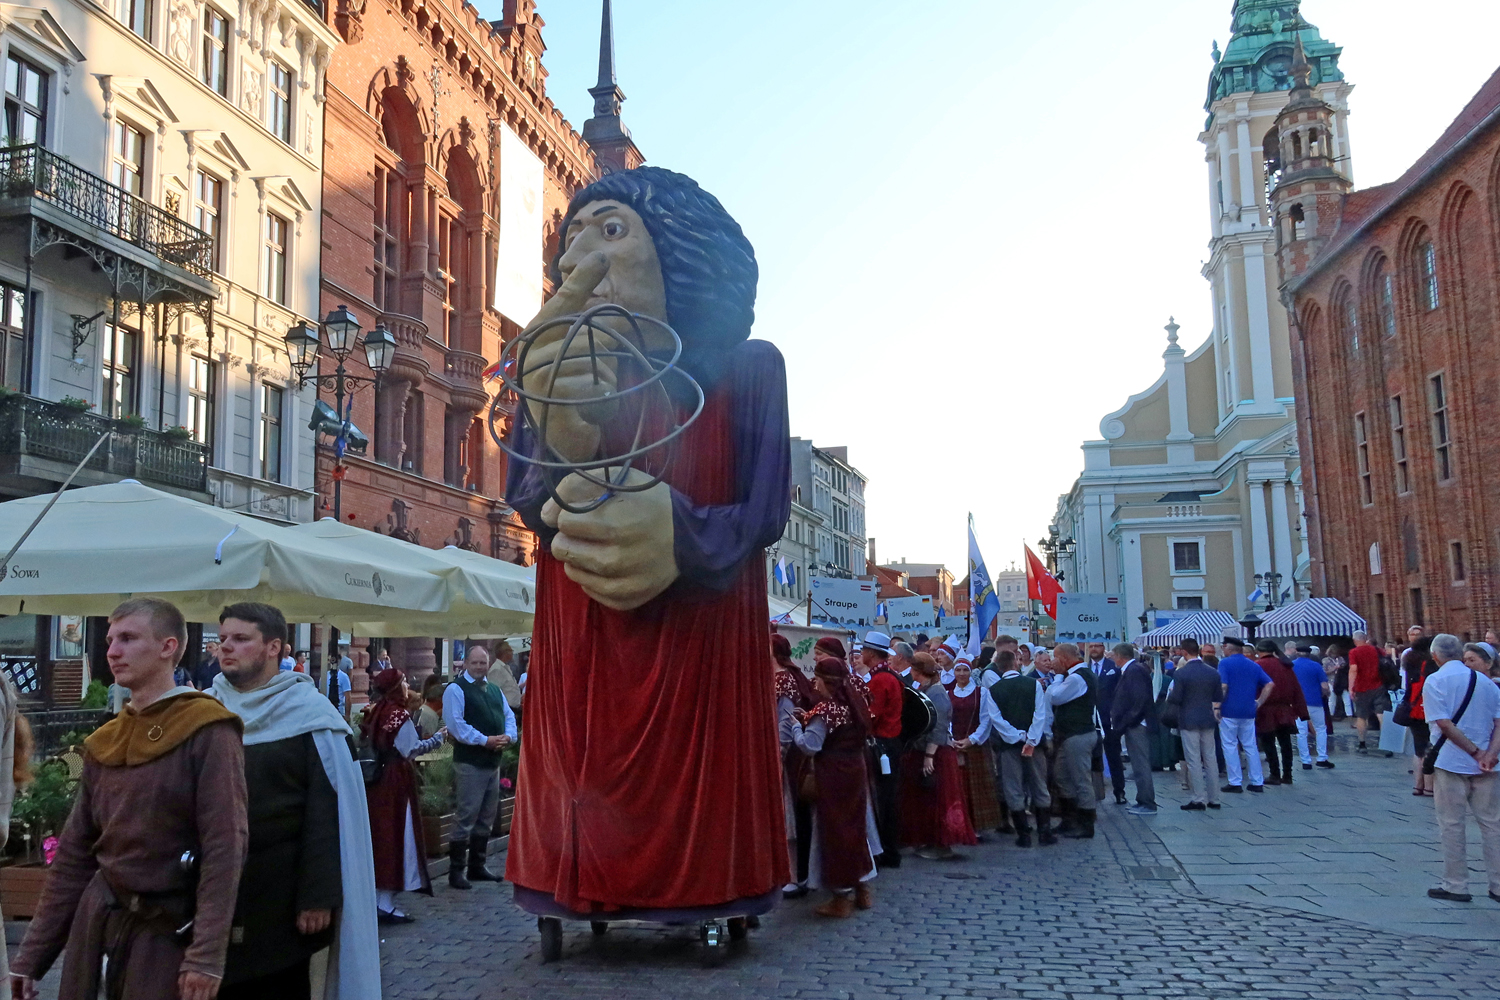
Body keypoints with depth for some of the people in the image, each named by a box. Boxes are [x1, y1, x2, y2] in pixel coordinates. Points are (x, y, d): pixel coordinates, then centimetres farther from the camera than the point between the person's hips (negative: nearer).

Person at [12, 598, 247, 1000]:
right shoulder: (103, 743, 9)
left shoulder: (207, 733, -12)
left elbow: (225, 847, -18)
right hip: (98, 918, 6)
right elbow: (74, 853, 11)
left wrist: (207, 955, -24)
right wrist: (32, 955, 9)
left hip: (168, 928, -6)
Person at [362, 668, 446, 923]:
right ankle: (385, 904, -1)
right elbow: (411, 749, -17)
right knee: (395, 837, -3)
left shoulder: (375, 713, 8)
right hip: (395, 782, -8)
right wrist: (438, 737, -6)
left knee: (378, 835, 14)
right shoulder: (399, 715, -16)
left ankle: (375, 899, 22)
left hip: (375, 782, 8)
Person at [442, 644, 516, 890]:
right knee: (467, 817, -6)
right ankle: (456, 871, 4)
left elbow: (509, 716, 16)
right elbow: (456, 724, -17)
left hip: (493, 762, 8)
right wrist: (485, 740, -19)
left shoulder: (495, 690, 16)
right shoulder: (456, 690, -7)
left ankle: (477, 866, 25)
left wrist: (508, 736, -5)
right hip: (469, 763, -8)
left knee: (486, 817, 14)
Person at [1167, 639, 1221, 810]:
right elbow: (1218, 697, 8)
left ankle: (1198, 799, 0)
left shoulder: (1181, 673, -14)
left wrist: (1169, 694, 7)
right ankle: (1214, 799, 15)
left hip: (1188, 721, -5)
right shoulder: (1213, 672, 1)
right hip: (1208, 720, 5)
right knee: (1210, 759, 11)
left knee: (1193, 761, 0)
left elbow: (1175, 699, -14)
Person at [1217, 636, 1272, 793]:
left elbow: (1223, 687, -16)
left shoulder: (1225, 663, -6)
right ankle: (1257, 782, 13)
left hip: (1229, 711, -5)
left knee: (1230, 746, 2)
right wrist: (1259, 702, 8)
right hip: (1248, 711, 5)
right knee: (1251, 746, 11)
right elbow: (1269, 684, 7)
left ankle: (1235, 783, 2)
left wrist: (1217, 707, -9)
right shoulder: (1254, 665, 12)